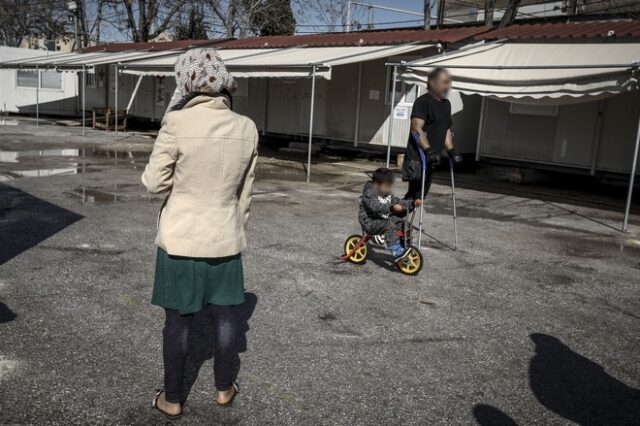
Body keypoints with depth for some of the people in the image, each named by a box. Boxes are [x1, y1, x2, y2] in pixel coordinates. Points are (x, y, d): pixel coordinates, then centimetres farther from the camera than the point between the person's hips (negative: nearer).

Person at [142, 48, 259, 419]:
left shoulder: (178, 122, -17)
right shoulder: (247, 128, -4)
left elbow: (154, 182, -10)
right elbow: (245, 192, 4)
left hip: (181, 238, -3)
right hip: (224, 238, 3)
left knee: (178, 320, 11)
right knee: (226, 315, 17)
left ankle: (173, 399, 26)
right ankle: (224, 388, 33)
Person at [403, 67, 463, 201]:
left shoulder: (446, 104, 18)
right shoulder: (423, 102, -10)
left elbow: (446, 130, 25)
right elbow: (416, 129, -19)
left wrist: (451, 151, 13)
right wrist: (428, 150, -28)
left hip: (431, 159, 8)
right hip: (417, 157, -8)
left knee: (419, 197, 11)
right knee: (414, 196, -13)